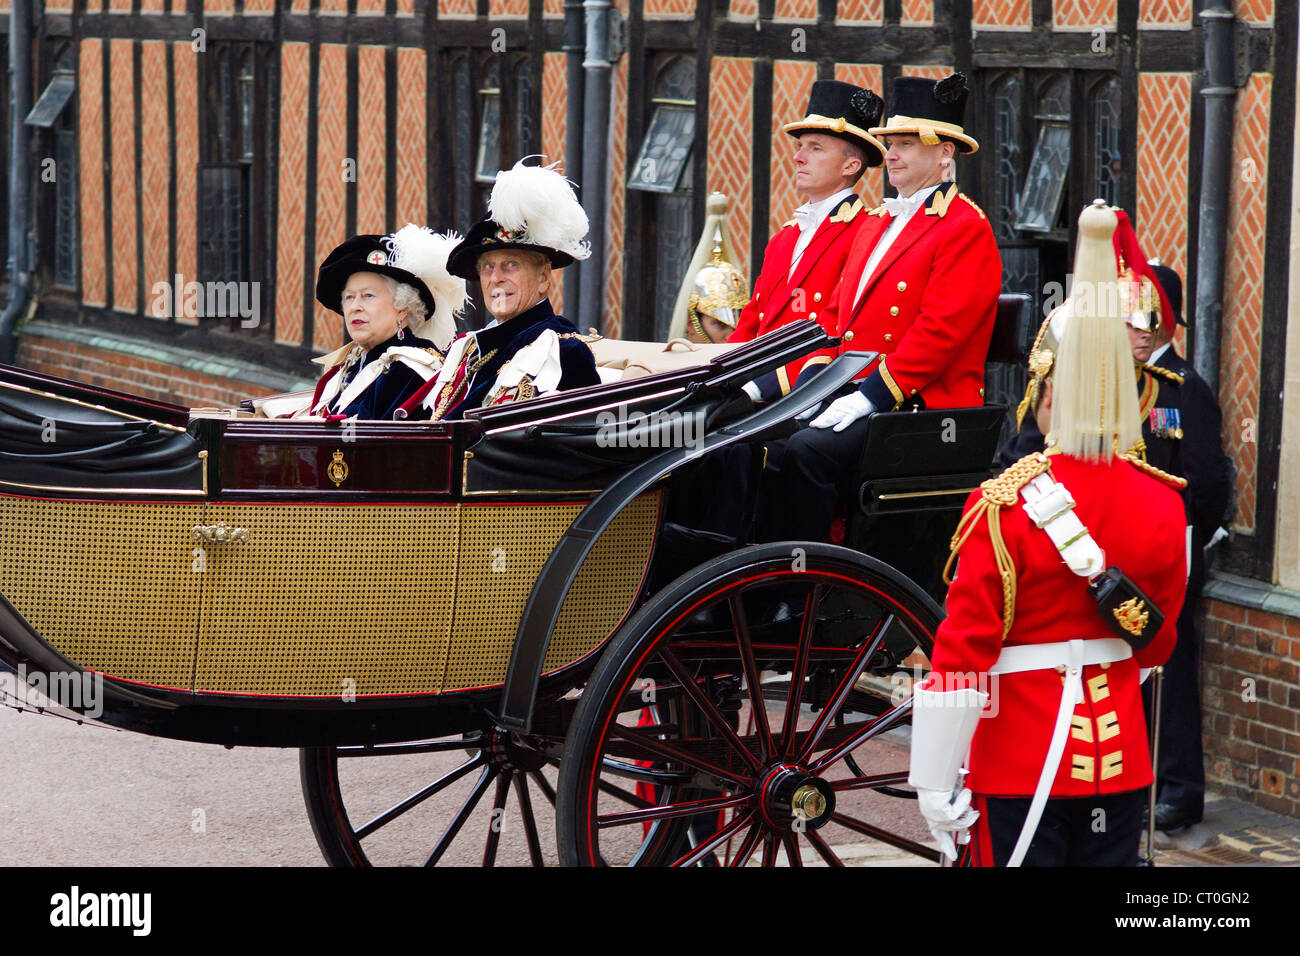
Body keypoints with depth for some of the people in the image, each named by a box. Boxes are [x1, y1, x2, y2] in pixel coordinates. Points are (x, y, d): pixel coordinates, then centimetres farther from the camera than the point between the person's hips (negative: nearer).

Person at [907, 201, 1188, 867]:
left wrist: (936, 785, -9)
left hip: (1021, 766, -5)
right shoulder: (1162, 504, 0)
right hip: (1120, 760, 5)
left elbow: (962, 654, -15)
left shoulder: (1005, 506, -15)